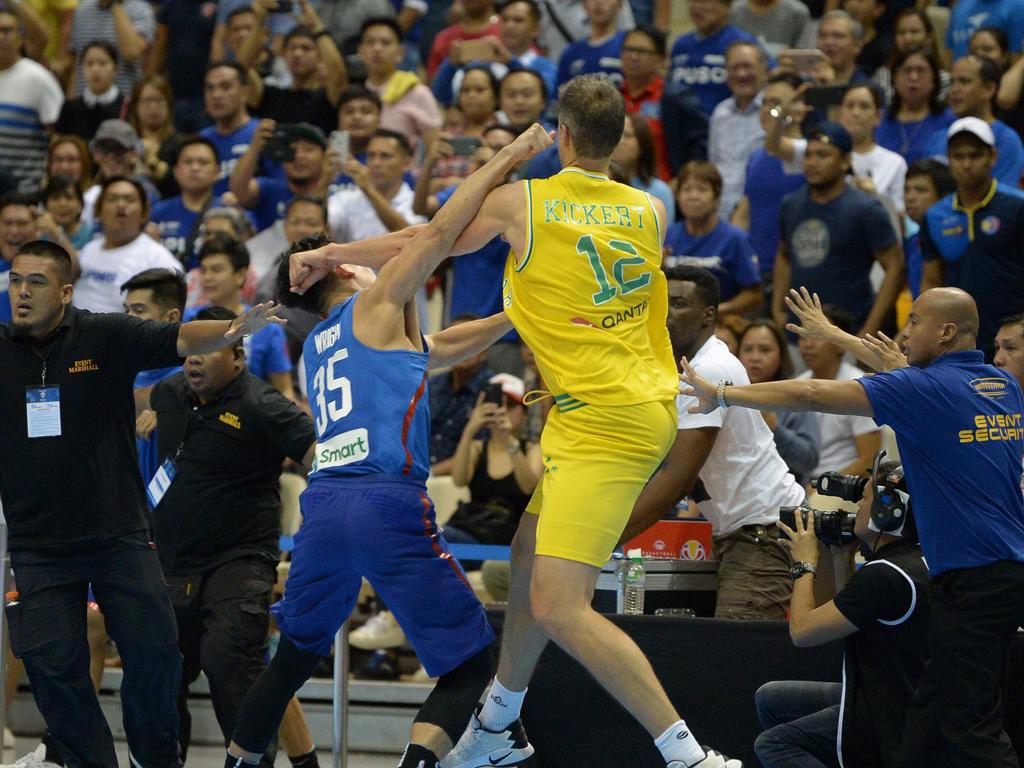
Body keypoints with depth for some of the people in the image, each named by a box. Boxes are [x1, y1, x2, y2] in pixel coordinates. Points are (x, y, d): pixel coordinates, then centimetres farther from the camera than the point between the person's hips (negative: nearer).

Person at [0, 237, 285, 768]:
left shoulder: (106, 338, -4)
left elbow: (180, 341, -14)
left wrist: (234, 330, -32)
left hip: (119, 534, -1)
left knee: (153, 653, 0)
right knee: (53, 668, -1)